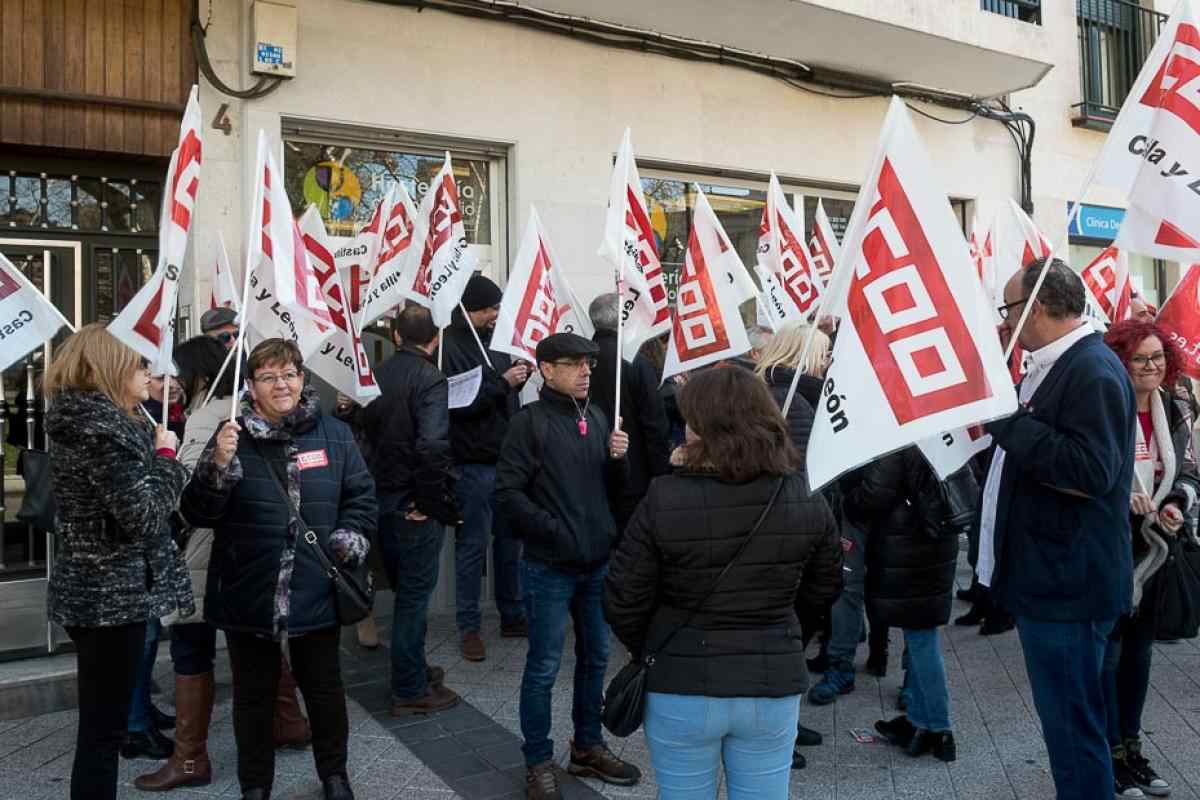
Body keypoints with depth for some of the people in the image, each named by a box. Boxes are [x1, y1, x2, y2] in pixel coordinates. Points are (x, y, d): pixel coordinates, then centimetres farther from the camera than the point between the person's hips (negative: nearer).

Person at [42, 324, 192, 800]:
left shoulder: (85, 420, 11)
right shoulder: (102, 428, -20)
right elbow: (145, 515, -24)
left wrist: (156, 446, 10)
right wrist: (166, 455, -11)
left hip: (92, 590, 10)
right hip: (112, 596, -10)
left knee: (101, 724, 19)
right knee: (103, 729, 0)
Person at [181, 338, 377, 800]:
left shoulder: (334, 434, 1)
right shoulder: (233, 437, -3)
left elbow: (361, 495, 9)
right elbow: (197, 514, -5)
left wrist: (351, 537, -7)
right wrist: (218, 464, -21)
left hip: (316, 592, 1)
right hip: (249, 594, -1)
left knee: (324, 687, 15)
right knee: (254, 694, 13)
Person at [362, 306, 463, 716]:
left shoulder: (379, 374, 5)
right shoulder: (430, 379, -17)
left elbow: (367, 428, 11)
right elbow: (433, 446, -28)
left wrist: (383, 479, 13)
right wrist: (440, 503, -18)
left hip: (383, 497, 7)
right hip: (416, 507, -7)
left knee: (406, 589, 21)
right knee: (415, 593, 4)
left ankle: (412, 669, 36)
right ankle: (410, 690, 15)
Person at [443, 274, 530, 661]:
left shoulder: (492, 339, 12)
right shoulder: (450, 347, -12)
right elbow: (459, 403, -21)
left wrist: (518, 375, 2)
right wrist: (502, 382, -21)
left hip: (506, 457, 8)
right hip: (473, 464, -8)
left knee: (510, 540, 15)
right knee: (473, 546, 2)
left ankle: (512, 616, 27)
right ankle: (468, 627, 14)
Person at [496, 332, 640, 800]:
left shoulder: (597, 418, 7)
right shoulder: (530, 421, -10)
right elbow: (507, 492, -14)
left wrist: (619, 459, -6)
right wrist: (554, 530, -17)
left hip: (598, 563, 6)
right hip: (550, 568, -6)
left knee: (595, 659, 16)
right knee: (544, 667, 4)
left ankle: (588, 747, 33)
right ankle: (539, 762, 19)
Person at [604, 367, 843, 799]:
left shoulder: (664, 500, -19)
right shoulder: (805, 497, -9)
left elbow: (623, 601, -11)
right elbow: (823, 590, 5)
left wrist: (646, 650, 9)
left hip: (680, 688, -2)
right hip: (773, 687, 2)